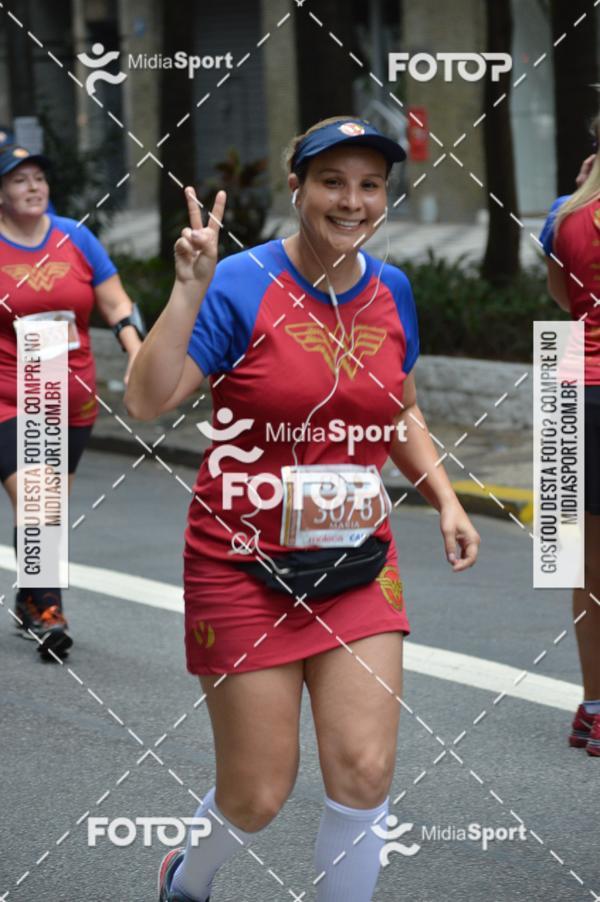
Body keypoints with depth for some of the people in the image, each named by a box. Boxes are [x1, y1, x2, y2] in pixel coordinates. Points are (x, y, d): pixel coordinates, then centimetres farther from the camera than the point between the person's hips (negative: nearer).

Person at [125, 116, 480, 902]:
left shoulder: (392, 290, 3)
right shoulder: (242, 285, -13)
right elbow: (146, 401, -23)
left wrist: (445, 499, 8)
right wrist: (190, 286, -29)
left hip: (358, 565, 4)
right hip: (247, 568, -4)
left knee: (364, 774, -8)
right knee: (257, 799, 2)